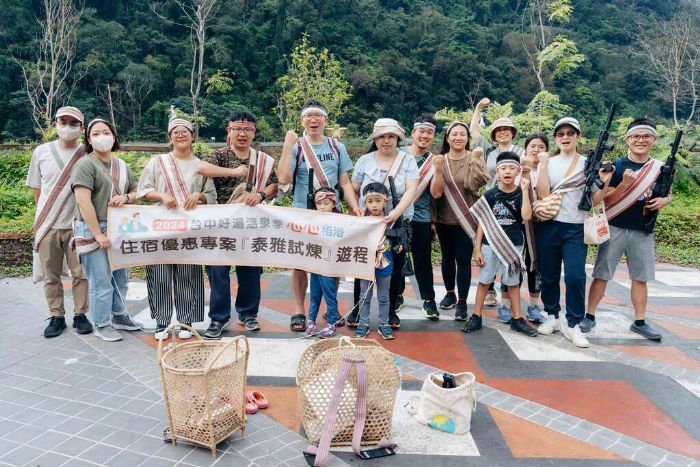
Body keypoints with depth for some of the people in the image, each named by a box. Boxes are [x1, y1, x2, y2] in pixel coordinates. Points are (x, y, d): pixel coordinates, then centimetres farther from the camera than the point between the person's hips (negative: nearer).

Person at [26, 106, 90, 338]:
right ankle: (56, 317, 21)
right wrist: (47, 213, 8)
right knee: (51, 275, 8)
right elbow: (36, 188, 12)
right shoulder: (41, 151, 4)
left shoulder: (86, 154, -2)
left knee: (81, 272, 2)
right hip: (47, 225, 2)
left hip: (77, 225, -2)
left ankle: (80, 315, 17)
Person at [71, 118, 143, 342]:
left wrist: (126, 198, -7)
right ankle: (102, 325, 12)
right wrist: (98, 234, -21)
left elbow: (136, 193, 19)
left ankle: (119, 316, 32)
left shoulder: (121, 165, 13)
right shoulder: (86, 165, -10)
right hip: (93, 230, -7)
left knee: (120, 276, 16)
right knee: (101, 280, -2)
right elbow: (83, 201, -18)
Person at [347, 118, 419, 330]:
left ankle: (391, 311, 22)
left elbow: (411, 190, -10)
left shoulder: (408, 161, 1)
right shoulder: (364, 161, 5)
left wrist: (396, 212, -23)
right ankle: (357, 308, 20)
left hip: (399, 224, 0)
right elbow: (353, 190, 8)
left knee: (396, 267, 6)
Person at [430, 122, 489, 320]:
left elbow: (474, 184, -20)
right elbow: (435, 193, -10)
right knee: (447, 256, 15)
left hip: (466, 219, -2)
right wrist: (438, 170, -23)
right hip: (443, 219, 3)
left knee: (463, 259, -4)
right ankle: (450, 293, 31)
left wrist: (475, 160, -24)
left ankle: (462, 302, 4)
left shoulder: (474, 158, -4)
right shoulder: (440, 159, 0)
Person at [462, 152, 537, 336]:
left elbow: (526, 216, -20)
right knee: (484, 281, 7)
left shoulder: (520, 194, -2)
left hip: (513, 245, 0)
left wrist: (525, 190, -21)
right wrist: (477, 248, -3)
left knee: (513, 282, 11)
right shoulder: (490, 194, -3)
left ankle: (517, 319, 22)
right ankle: (476, 317, 16)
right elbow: (483, 223, -1)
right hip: (490, 244, 0)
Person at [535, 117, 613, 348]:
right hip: (549, 227, 1)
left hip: (577, 228, -1)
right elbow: (543, 194, -9)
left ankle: (573, 325, 2)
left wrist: (605, 183, -10)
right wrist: (543, 164, -12)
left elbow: (594, 200, 6)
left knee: (575, 276, -11)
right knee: (549, 275, 8)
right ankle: (552, 316, 25)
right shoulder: (547, 163, 6)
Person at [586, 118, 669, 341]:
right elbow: (606, 200, -9)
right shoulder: (617, 166, -6)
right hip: (615, 229, -4)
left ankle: (639, 322, 21)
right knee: (601, 275, 2)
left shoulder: (660, 168, 6)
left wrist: (664, 201, -4)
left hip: (643, 232, 4)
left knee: (640, 278, 10)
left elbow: (667, 194, 19)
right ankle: (590, 316, 12)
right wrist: (625, 184, -24)